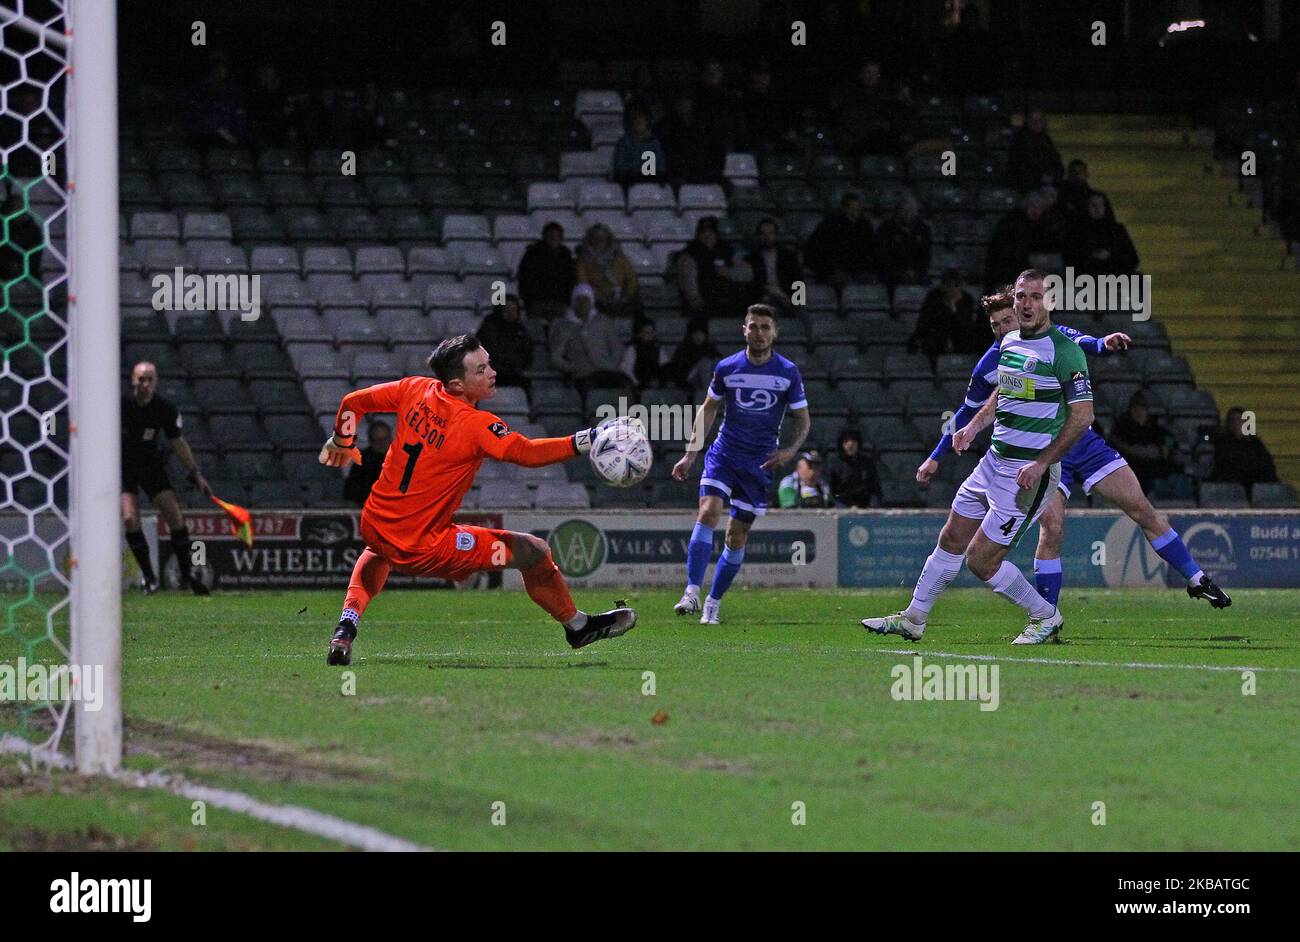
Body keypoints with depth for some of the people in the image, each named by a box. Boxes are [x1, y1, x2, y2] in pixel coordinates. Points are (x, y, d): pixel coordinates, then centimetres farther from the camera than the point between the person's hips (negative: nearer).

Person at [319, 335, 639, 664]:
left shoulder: (416, 390, 0)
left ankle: (345, 631, 25)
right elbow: (528, 453, -29)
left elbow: (354, 402, 11)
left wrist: (341, 443, 30)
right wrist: (590, 439, -29)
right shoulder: (476, 425, -19)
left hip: (373, 527, 6)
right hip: (422, 550, -6)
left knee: (378, 552, 45)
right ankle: (578, 626, 25)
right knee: (534, 552, 4)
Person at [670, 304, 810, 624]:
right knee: (708, 513, -22)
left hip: (760, 462, 0)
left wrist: (790, 450, -14)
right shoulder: (727, 368, -2)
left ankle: (713, 603, 15)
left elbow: (803, 419, 4)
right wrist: (691, 453, 7)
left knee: (737, 535, 2)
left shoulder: (788, 373, -4)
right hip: (723, 454, 0)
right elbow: (709, 408, 11)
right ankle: (692, 593, -26)